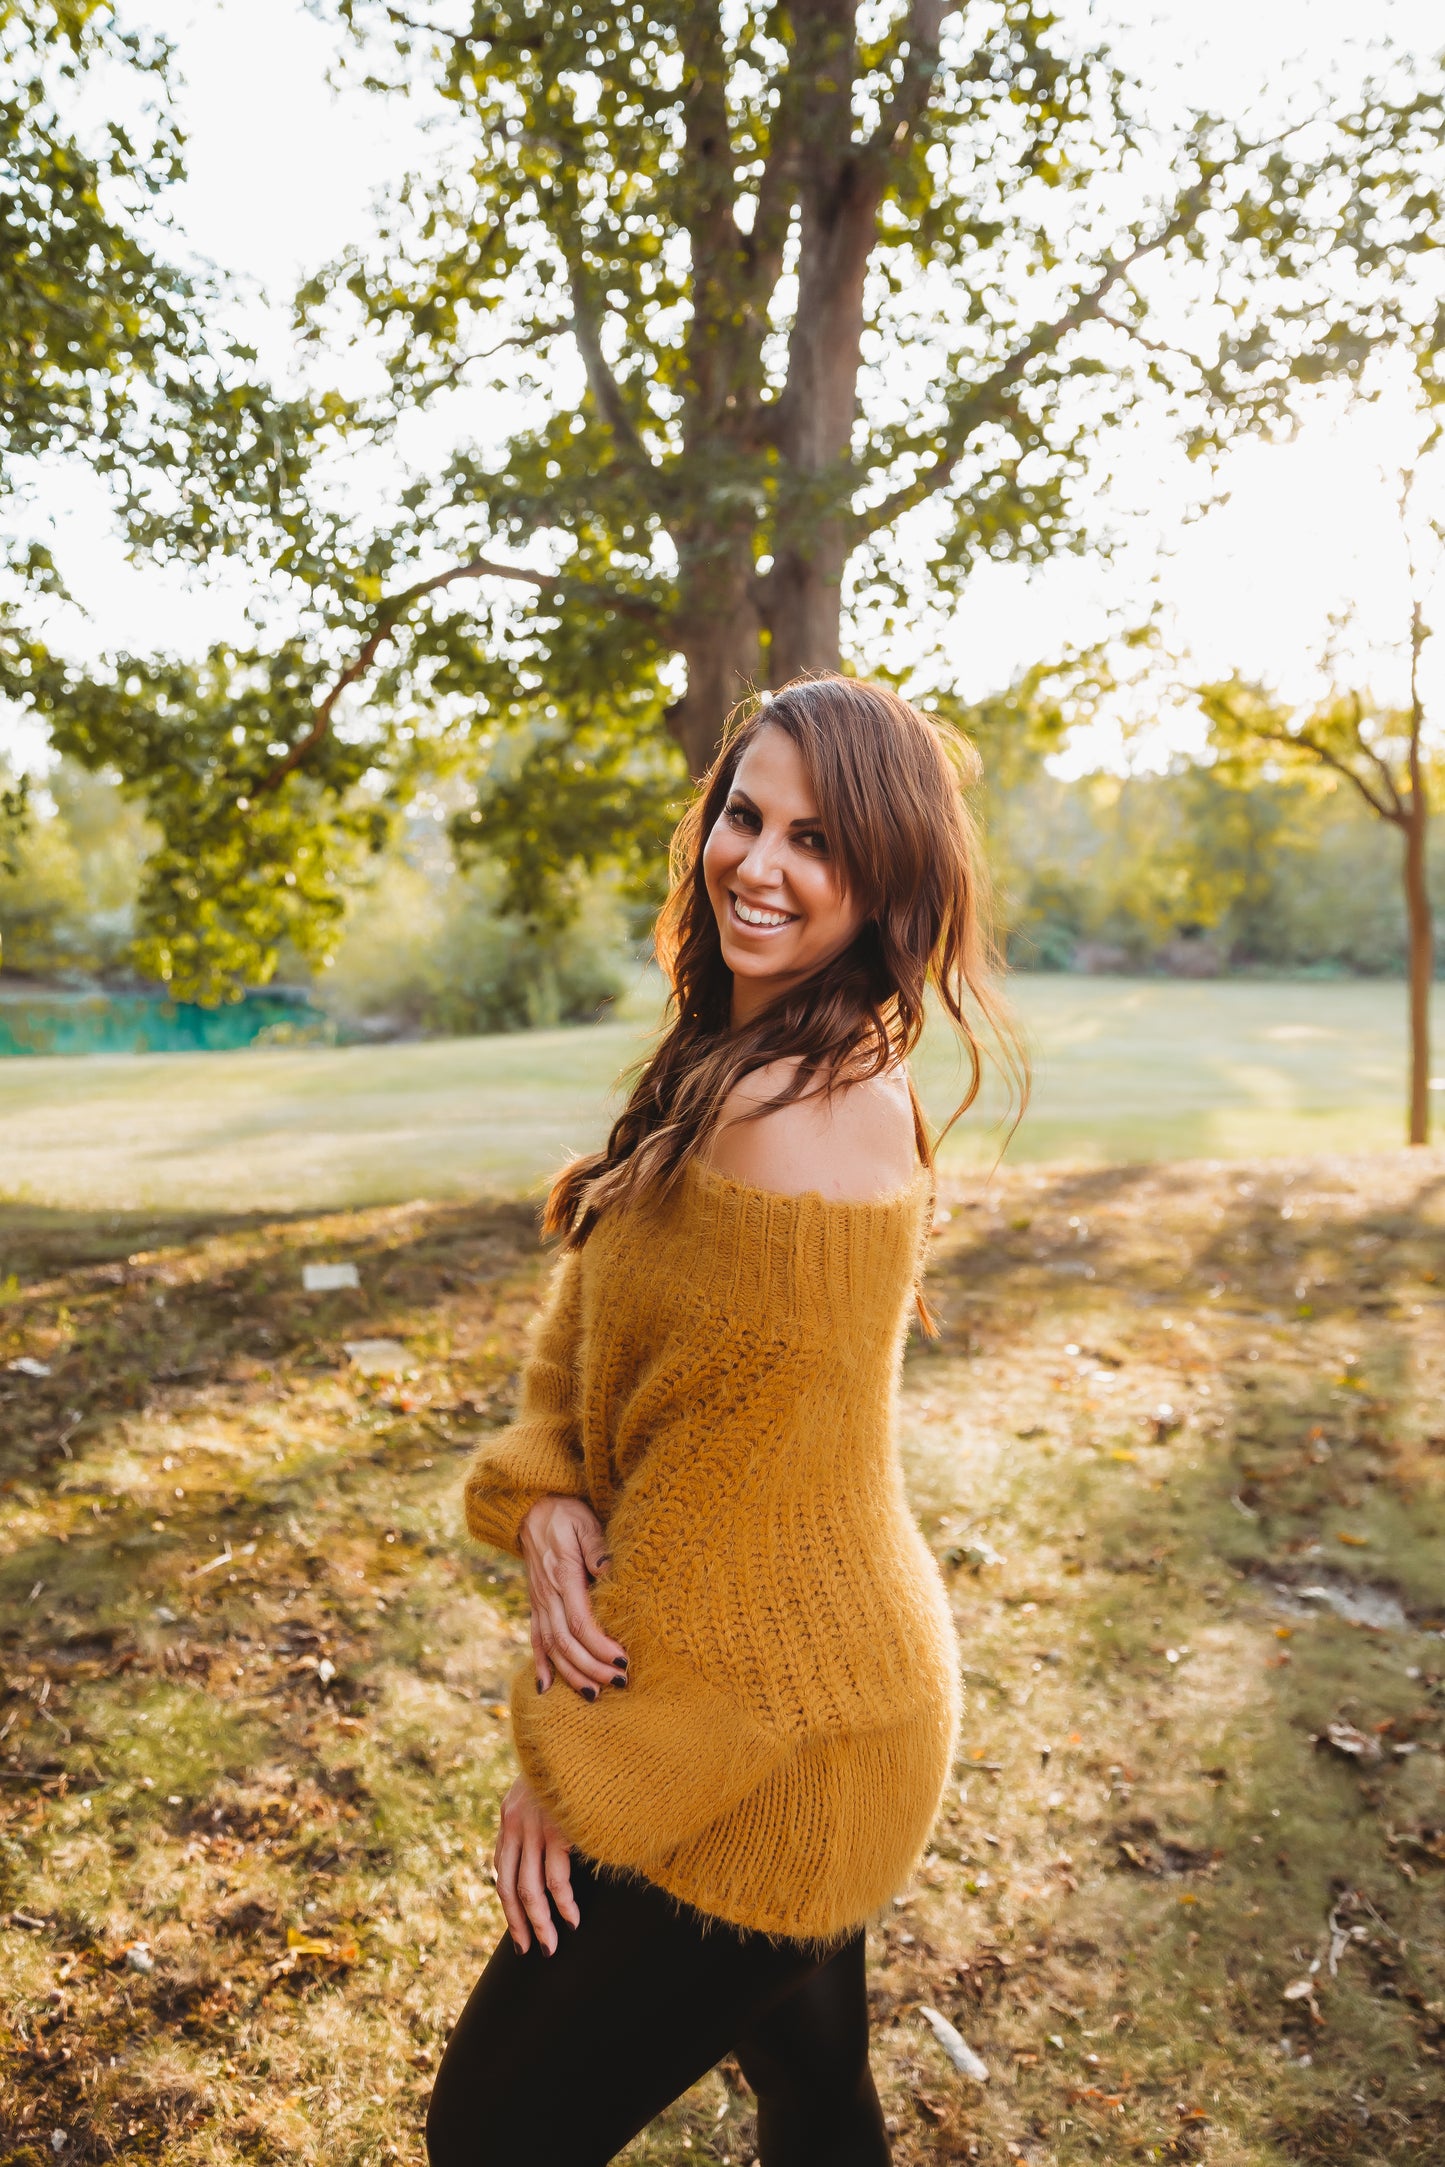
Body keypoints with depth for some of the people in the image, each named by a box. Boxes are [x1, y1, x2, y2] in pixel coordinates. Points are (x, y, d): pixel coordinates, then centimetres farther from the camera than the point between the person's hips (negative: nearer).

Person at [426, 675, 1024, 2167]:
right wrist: (545, 1499, -15)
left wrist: (567, 1771, -11)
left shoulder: (799, 1119, -27)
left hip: (766, 1745, -8)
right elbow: (588, 1308, 4)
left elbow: (723, 1489, -23)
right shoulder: (724, 1066, 4)